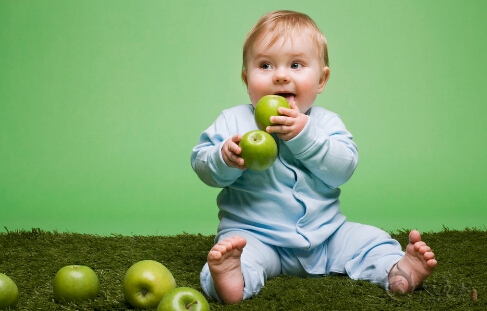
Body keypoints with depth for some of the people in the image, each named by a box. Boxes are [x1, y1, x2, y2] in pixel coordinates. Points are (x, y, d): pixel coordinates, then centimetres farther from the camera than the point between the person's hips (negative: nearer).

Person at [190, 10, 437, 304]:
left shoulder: (326, 122, 4)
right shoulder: (233, 121, 1)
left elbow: (343, 168, -11)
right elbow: (201, 164, -5)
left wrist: (304, 135, -24)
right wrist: (225, 159, -28)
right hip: (254, 233, -3)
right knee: (243, 251, -33)